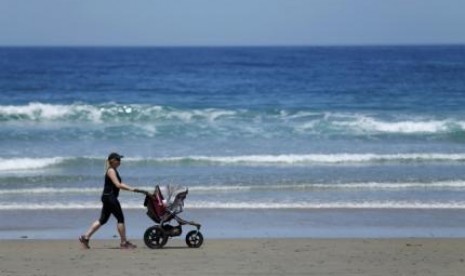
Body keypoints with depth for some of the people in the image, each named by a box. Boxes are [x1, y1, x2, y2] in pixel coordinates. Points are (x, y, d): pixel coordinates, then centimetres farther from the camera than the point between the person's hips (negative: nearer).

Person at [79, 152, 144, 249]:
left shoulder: (113, 170, 18)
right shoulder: (111, 171, -13)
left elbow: (120, 184, 24)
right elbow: (118, 185, -21)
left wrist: (131, 188, 20)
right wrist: (131, 189, -23)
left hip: (107, 198, 10)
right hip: (110, 197, -10)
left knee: (103, 220, 11)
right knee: (120, 218, -5)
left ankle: (85, 237, 10)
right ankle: (124, 243, 1)